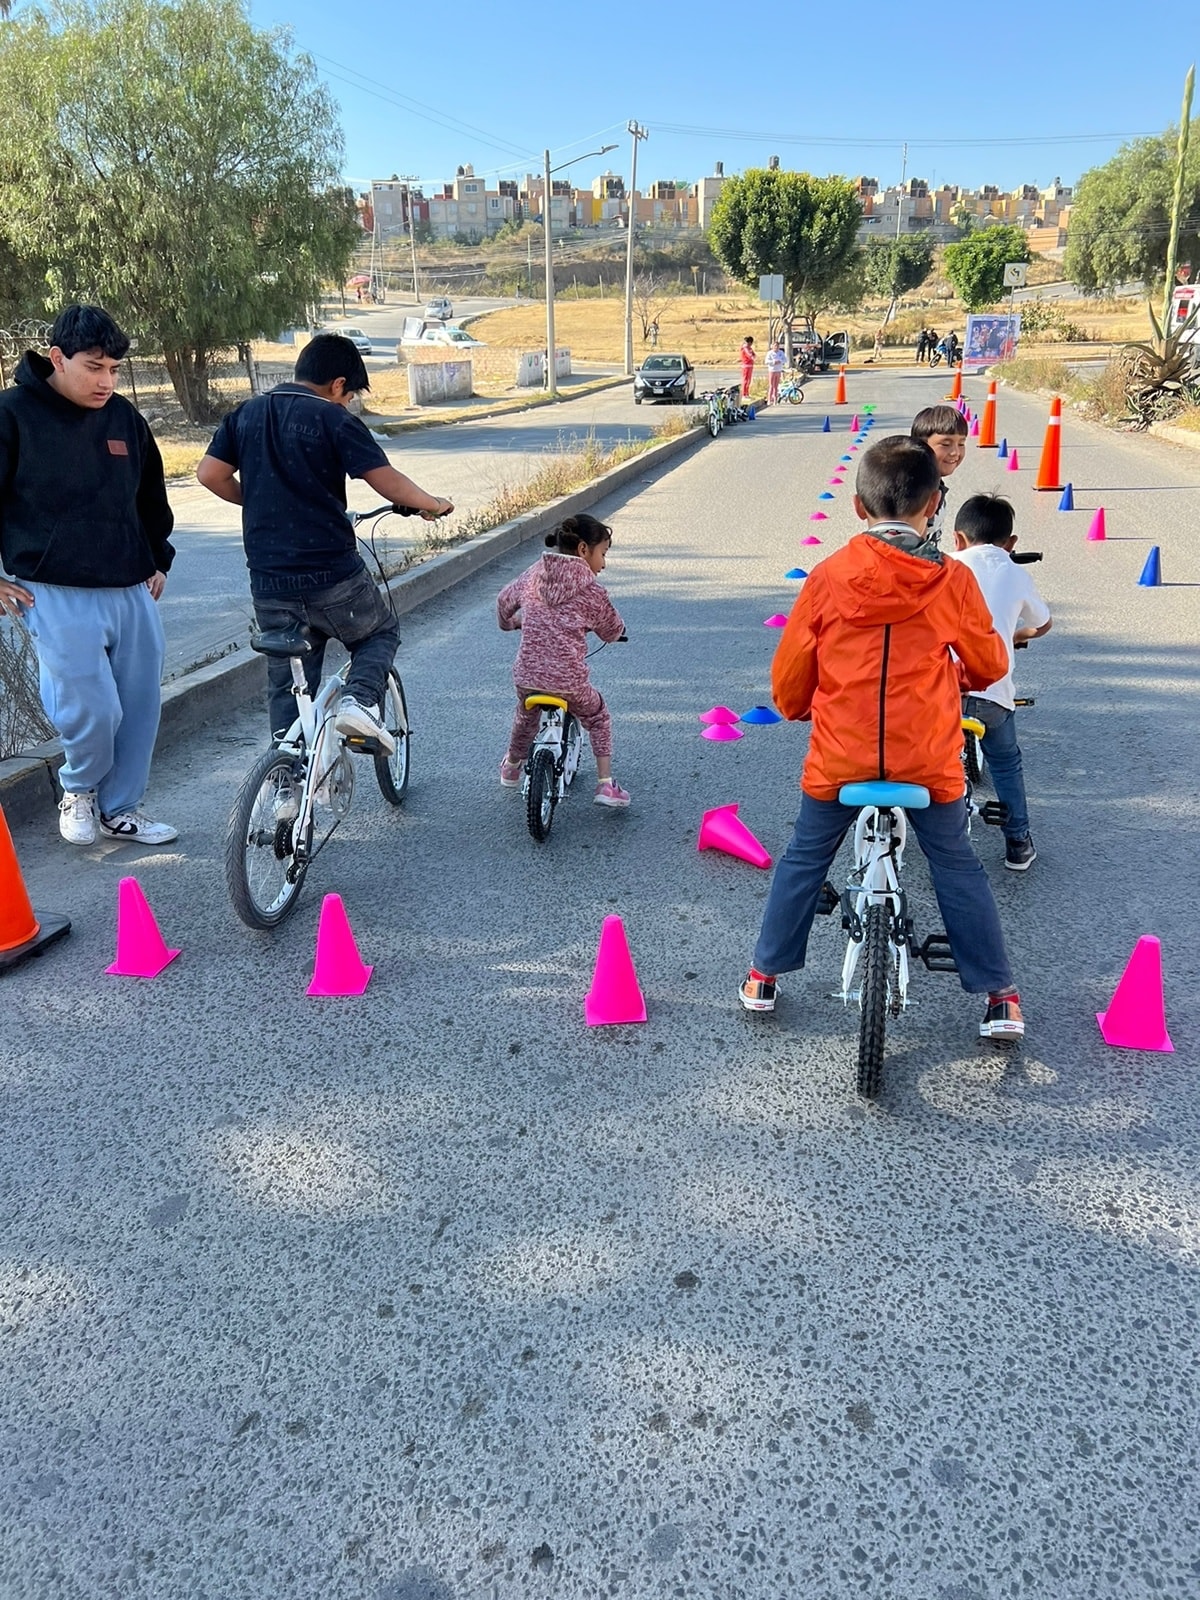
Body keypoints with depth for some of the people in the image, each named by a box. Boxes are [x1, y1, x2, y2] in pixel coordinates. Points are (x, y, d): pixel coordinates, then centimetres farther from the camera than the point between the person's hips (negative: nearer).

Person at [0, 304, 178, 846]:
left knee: (140, 706, 6)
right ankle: (79, 791, 19)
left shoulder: (124, 417, 11)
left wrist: (159, 558, 24)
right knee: (93, 710, -12)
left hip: (133, 592, 6)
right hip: (59, 596, -5)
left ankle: (119, 808, 24)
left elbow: (151, 496, 25)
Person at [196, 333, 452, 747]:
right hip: (332, 574, -5)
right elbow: (388, 481, -12)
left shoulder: (245, 413, 10)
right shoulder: (333, 420, -7)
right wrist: (432, 505, 5)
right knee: (380, 633, 22)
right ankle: (360, 700, -3)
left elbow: (209, 474, 7)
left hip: (268, 582, 5)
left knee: (287, 689, 15)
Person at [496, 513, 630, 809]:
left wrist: (510, 623, 46)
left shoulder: (533, 576, 7)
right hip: (568, 681, -4)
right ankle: (605, 784, 13)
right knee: (598, 718, 21)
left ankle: (510, 768, 53)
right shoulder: (590, 588, -6)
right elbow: (612, 632, 5)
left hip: (526, 675, 4)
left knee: (525, 718, 33)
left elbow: (504, 601, 24)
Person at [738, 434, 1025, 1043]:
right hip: (929, 760, 0)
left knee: (804, 860, 18)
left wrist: (797, 709, 25)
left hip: (838, 758, 0)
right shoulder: (953, 580, -5)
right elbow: (989, 663, 9)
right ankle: (999, 997, 20)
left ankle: (765, 977, 27)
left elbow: (788, 675, 3)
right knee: (957, 868, 16)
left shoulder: (828, 576, -5)